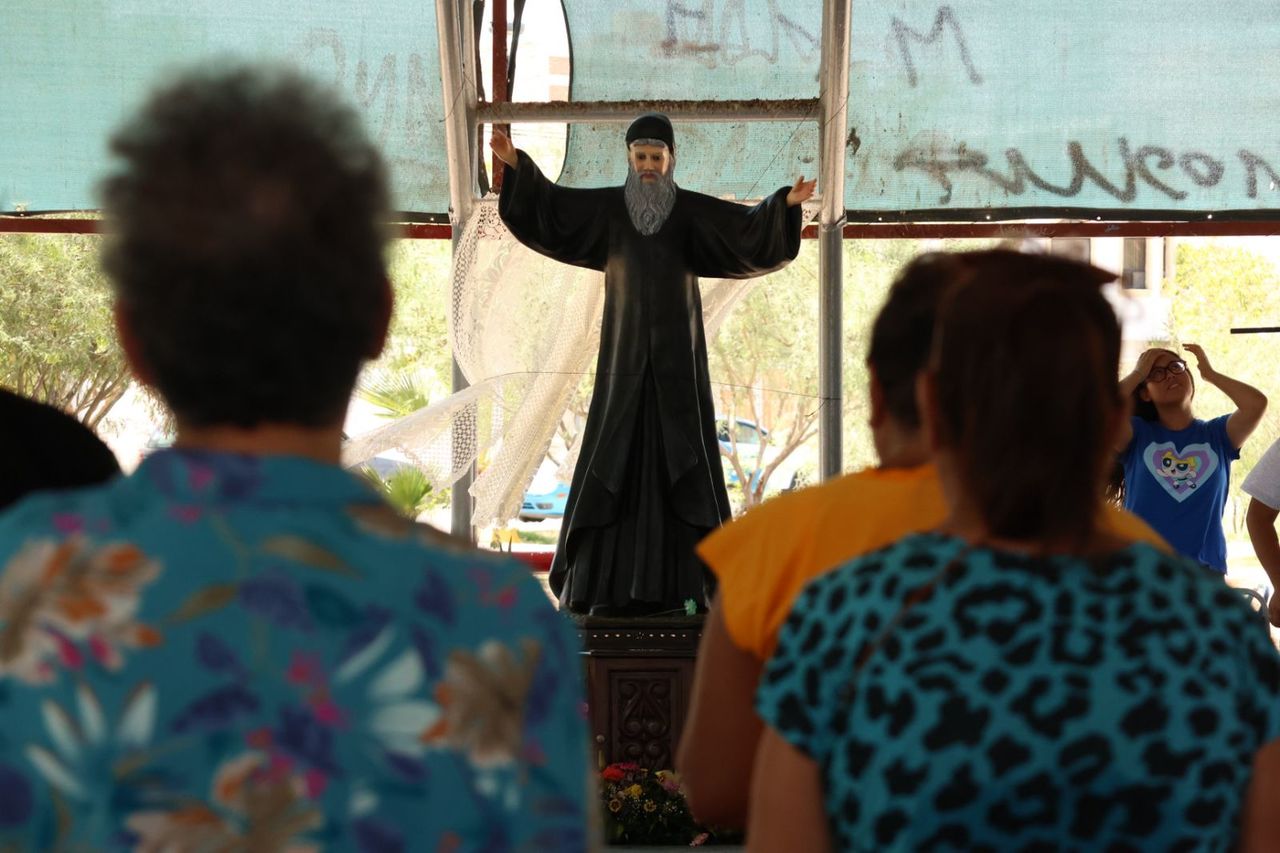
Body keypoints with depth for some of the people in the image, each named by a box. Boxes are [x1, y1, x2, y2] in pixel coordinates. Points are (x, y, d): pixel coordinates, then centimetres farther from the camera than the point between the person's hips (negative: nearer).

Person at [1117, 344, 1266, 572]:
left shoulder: (1217, 434, 10)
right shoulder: (1138, 434, 7)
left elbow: (1257, 404, -7)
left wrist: (1209, 373, 5)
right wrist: (1137, 374, 1)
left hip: (1204, 568, 1)